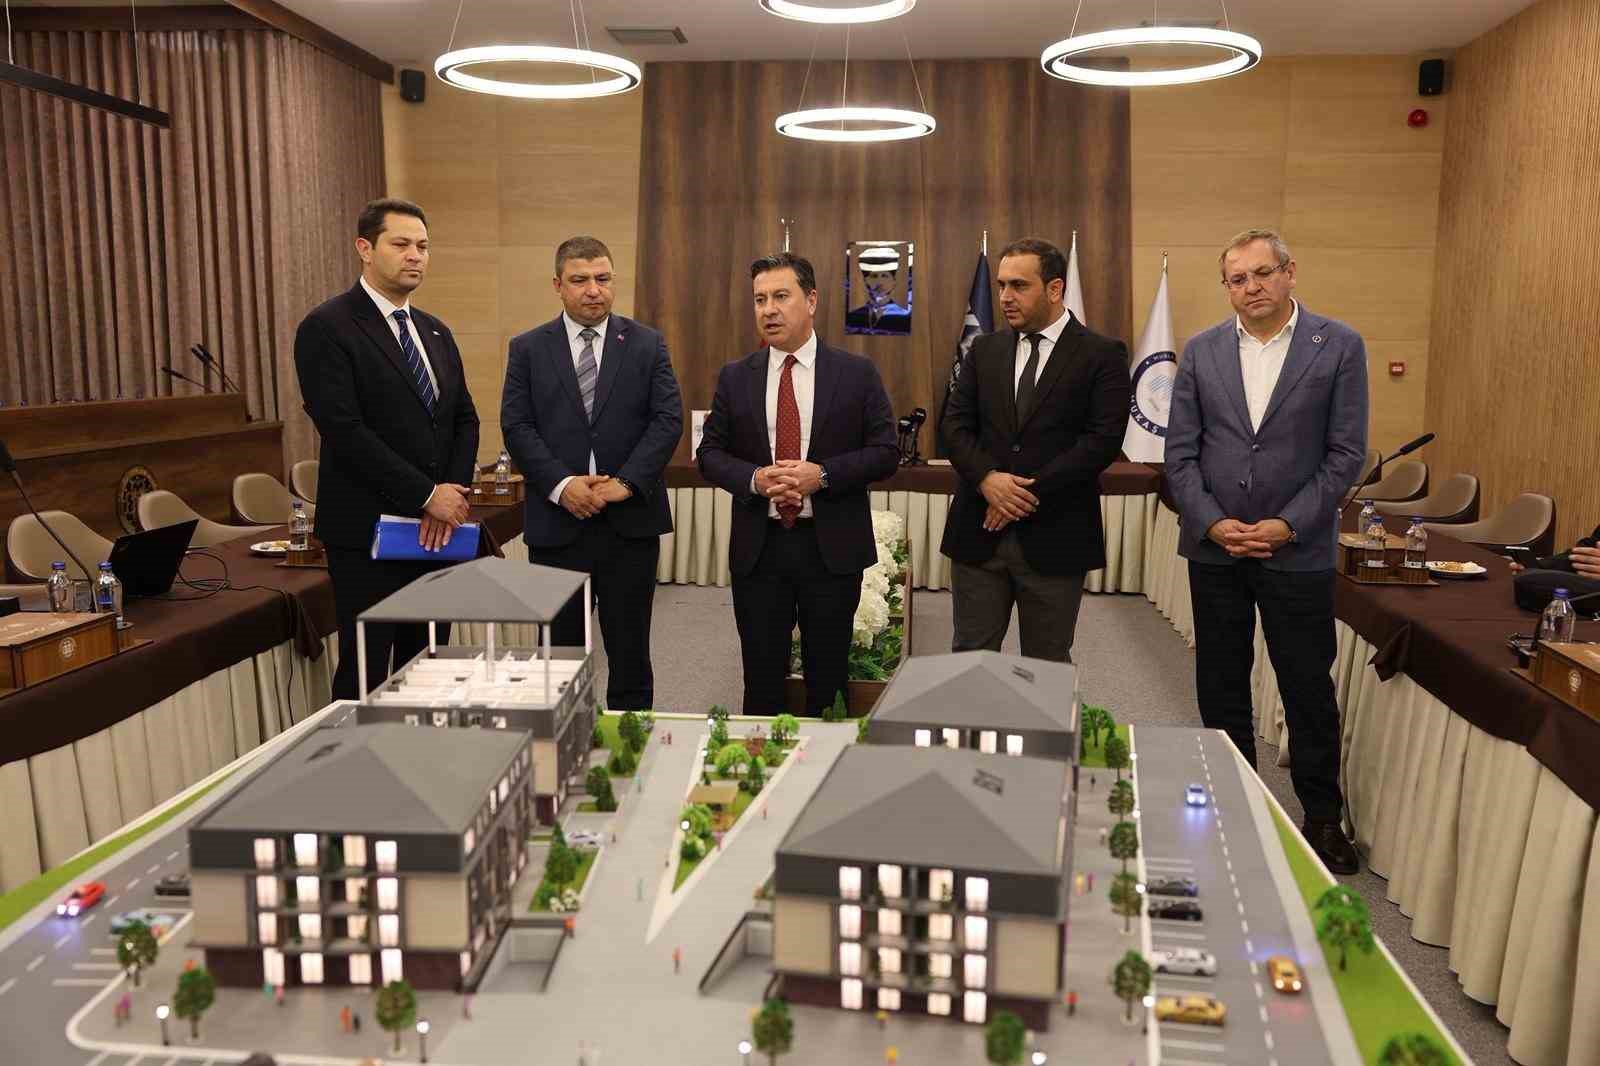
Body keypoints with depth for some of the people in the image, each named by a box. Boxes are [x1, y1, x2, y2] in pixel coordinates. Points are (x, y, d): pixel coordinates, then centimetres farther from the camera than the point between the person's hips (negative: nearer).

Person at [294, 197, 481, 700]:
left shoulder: (436, 333, 15)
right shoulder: (327, 328, -8)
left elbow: (465, 420, 12)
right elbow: (345, 431, -17)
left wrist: (452, 494, -6)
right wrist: (426, 495, -16)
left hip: (437, 530, 7)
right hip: (368, 531, -6)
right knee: (366, 675, 2)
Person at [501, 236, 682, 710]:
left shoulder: (647, 344, 6)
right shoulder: (527, 348, 6)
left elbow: (669, 419, -2)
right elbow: (516, 426, -1)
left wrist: (625, 483, -13)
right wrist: (562, 485, -14)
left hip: (630, 520, 0)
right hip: (557, 522, 0)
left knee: (630, 651, 9)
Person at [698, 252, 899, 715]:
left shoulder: (857, 373, 0)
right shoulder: (735, 377, 5)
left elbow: (885, 452, -3)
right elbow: (710, 453, 6)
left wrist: (822, 474, -17)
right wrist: (754, 479, -14)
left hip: (832, 547, -1)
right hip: (757, 549, 2)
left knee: (827, 682, 9)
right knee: (762, 681, 10)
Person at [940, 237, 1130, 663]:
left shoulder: (1102, 355, -2)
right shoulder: (985, 349, 11)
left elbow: (1103, 440, -11)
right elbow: (954, 424, 5)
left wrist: (1030, 492, -15)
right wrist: (987, 478, -13)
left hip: (1053, 538, -3)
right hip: (979, 533, 3)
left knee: (1047, 666, 9)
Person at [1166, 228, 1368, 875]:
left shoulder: (1338, 347, -3)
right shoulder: (1202, 352, 3)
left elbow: (1346, 454, -5)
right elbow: (1180, 453, 2)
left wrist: (1287, 525, -13)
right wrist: (1213, 523, -10)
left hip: (1297, 549, -2)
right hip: (1215, 547, 2)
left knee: (1309, 688, 7)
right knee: (1220, 687, 11)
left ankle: (1322, 816, 24)